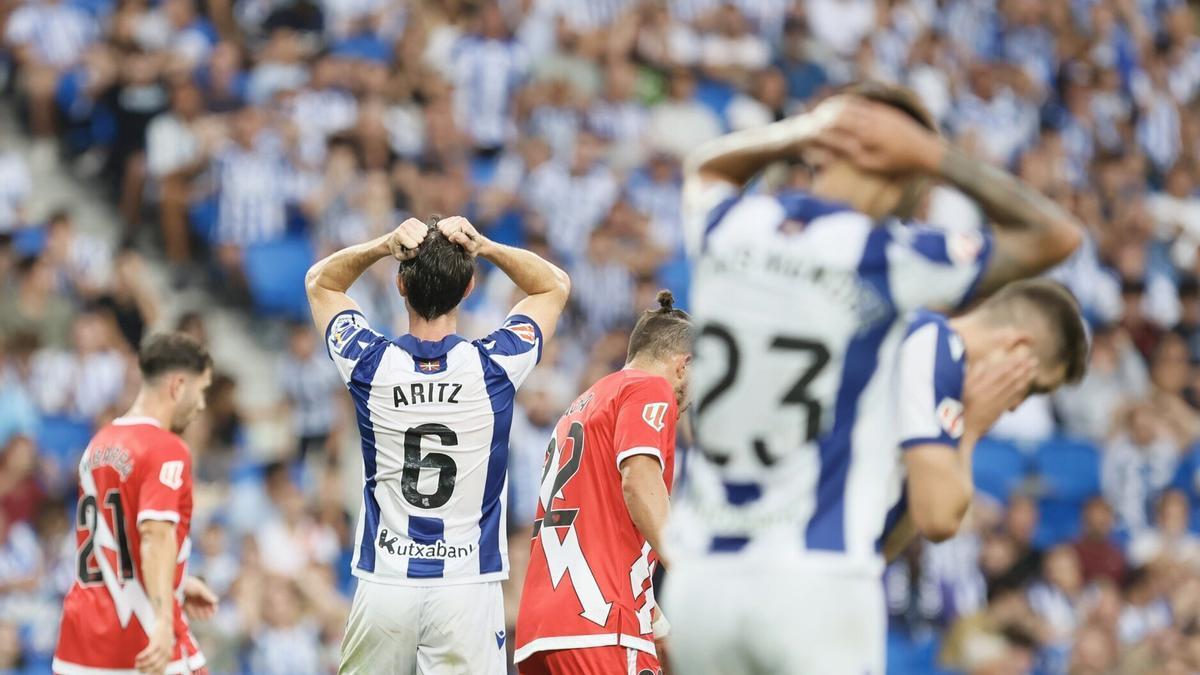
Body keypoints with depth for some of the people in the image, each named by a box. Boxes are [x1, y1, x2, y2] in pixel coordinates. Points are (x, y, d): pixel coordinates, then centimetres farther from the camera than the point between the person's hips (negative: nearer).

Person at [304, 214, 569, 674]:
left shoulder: (370, 364, -3)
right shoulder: (493, 366, -5)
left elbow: (320, 282, 17)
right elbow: (555, 286, 13)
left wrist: (384, 246, -1)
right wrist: (484, 247, -2)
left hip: (384, 583, 1)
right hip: (466, 587, -1)